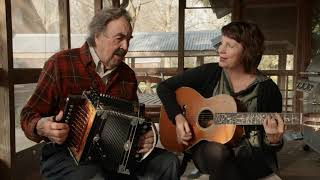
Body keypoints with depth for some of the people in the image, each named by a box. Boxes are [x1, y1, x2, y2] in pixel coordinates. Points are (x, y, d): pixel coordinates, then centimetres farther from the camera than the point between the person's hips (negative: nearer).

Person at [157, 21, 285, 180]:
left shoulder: (267, 89, -6)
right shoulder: (210, 73, -3)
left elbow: (270, 149, -1)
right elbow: (164, 87, 1)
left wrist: (274, 140, -24)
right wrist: (178, 117, -13)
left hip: (251, 157, -1)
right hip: (208, 152, 2)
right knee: (216, 151, -34)